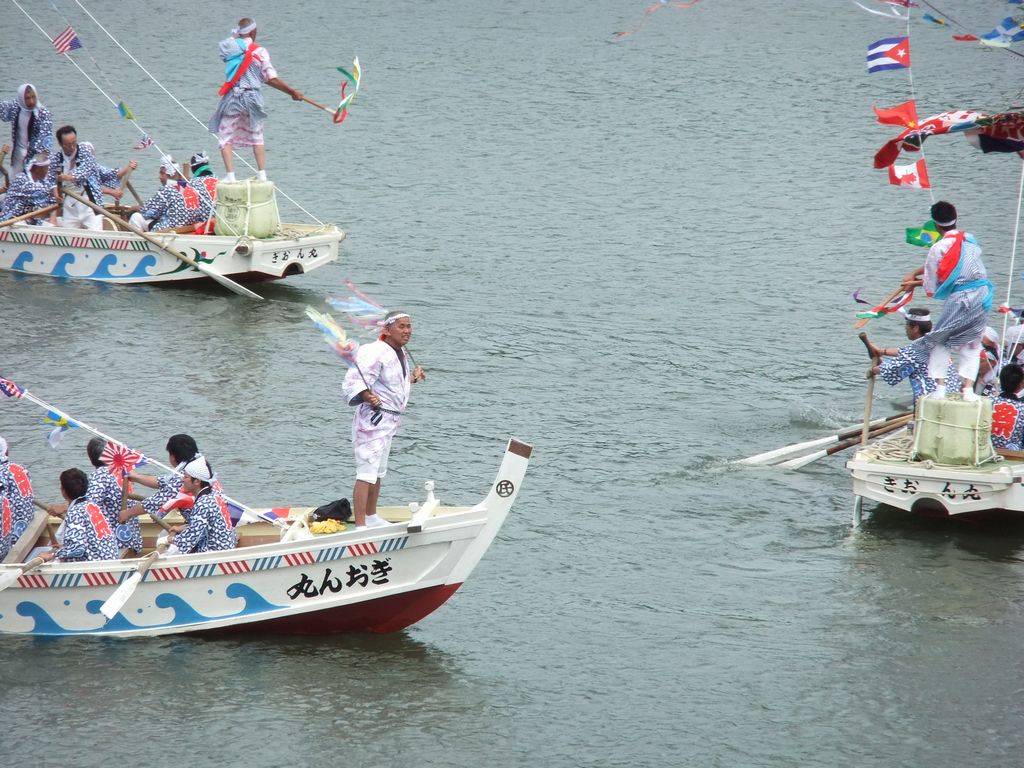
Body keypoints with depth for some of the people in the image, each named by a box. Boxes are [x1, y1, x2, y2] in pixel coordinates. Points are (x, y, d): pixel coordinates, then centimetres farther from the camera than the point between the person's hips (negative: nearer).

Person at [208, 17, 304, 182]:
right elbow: (272, 79, -9)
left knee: (225, 138, 6)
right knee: (256, 137, 18)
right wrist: (292, 92, -1)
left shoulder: (229, 47, -3)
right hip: (252, 98, 0)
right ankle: (262, 174, 16)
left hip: (232, 98, 0)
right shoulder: (259, 52, -7)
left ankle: (230, 175, -6)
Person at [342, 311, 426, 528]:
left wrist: (412, 379, 21)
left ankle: (371, 516, 38)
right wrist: (368, 396, -45)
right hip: (371, 420, -11)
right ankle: (360, 526, -20)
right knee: (366, 473, -16)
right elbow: (353, 383, -29)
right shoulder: (374, 353, -21)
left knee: (378, 472, 23)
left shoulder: (401, 354, 13)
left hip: (389, 421, 11)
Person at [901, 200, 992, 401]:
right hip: (982, 296, 5)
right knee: (971, 343, 15)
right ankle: (968, 388, 4)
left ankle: (940, 387, 5)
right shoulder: (970, 240, 11)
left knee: (939, 341, 13)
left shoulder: (938, 248, -8)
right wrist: (914, 274, 27)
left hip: (959, 299, -5)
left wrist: (915, 283, 20)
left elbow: (932, 286, 0)